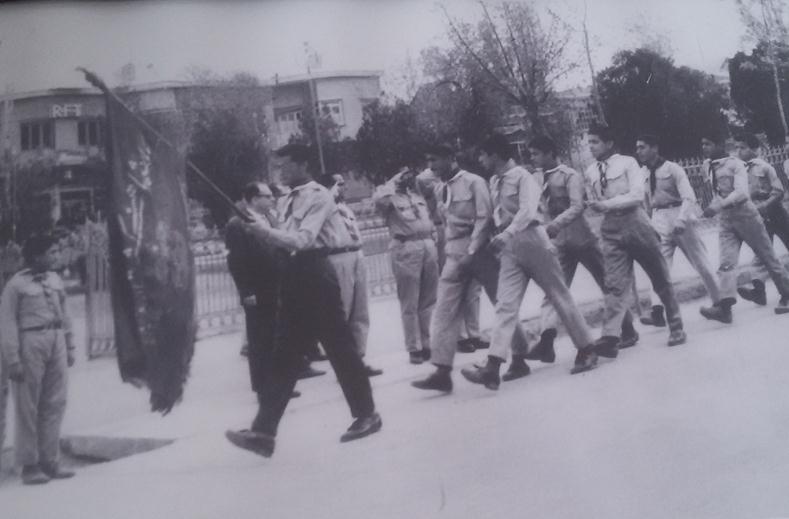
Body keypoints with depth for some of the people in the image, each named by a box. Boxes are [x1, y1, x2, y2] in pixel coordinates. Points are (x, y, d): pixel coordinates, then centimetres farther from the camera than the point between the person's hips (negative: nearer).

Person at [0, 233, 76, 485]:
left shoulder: (55, 280, 12)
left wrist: (70, 347, 13)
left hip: (56, 343, 6)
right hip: (30, 343, -6)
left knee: (55, 404, 6)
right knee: (28, 407, 1)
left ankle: (50, 461, 14)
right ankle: (29, 466, 7)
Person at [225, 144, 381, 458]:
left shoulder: (318, 196, -8)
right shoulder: (291, 200, 17)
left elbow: (304, 239, -19)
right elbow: (290, 241, 15)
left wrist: (267, 231, -18)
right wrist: (264, 231, 2)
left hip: (316, 276, -8)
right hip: (298, 276, 8)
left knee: (339, 347, 1)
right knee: (284, 355, 4)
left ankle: (366, 415, 16)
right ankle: (263, 431, 3)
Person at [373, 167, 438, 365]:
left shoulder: (419, 193, 19)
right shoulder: (389, 195, 0)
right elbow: (379, 199, -24)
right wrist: (394, 181, -13)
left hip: (428, 245, 6)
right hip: (405, 248, -6)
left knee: (429, 300, 9)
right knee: (410, 304, -2)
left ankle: (428, 343, 18)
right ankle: (414, 348, 3)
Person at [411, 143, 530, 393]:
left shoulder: (474, 182, -7)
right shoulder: (439, 189, 12)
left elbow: (484, 218, -13)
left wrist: (471, 252, -18)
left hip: (480, 250, -5)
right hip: (455, 255, 5)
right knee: (444, 311, -6)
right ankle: (442, 371, -8)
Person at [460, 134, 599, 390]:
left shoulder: (522, 177, -11)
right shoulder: (494, 182, 12)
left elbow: (528, 210, -24)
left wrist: (506, 233, -36)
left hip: (532, 241, -6)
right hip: (509, 249, 6)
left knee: (560, 297, 4)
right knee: (505, 306, -5)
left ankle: (587, 350, 18)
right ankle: (492, 368, -14)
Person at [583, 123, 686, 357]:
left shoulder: (627, 163, -2)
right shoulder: (589, 172, 10)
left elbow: (637, 195, -12)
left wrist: (606, 204, -16)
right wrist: (595, 206, -5)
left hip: (636, 225, -2)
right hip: (612, 231, 2)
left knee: (660, 278, 7)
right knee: (614, 284, -10)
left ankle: (676, 327, 20)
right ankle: (610, 337, -19)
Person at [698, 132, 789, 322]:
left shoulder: (734, 164, -10)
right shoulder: (707, 166, 9)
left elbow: (742, 192, -21)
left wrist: (718, 205, -30)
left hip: (745, 216, -5)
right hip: (725, 221, 5)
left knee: (769, 258, 6)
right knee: (726, 263, -13)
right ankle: (725, 305, -27)